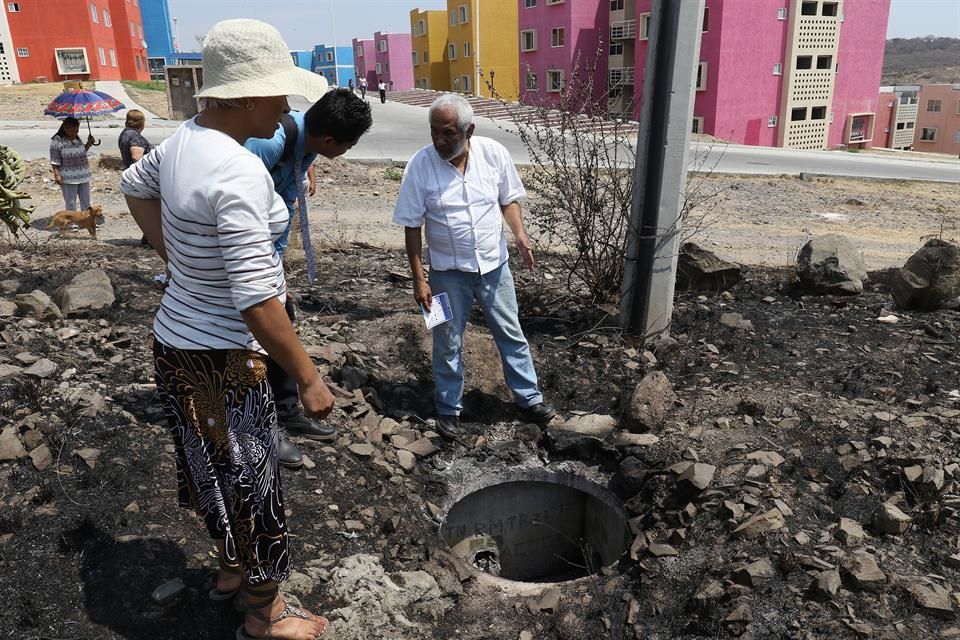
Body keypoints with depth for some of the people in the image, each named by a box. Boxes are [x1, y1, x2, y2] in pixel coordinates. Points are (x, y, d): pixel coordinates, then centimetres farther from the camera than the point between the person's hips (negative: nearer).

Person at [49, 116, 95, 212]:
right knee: (70, 204, 3)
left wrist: (89, 144, 9)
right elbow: (55, 161, -13)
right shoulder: (57, 141, -12)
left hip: (83, 176, 6)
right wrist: (57, 175, -21)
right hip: (68, 179, -6)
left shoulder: (77, 138, 7)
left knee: (86, 202, 13)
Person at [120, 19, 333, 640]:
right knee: (252, 483, 11)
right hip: (223, 360, -9)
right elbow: (255, 299, -30)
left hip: (177, 339, 9)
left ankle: (232, 569, 52)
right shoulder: (238, 171, -28)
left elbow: (134, 184, 22)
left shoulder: (186, 138, 0)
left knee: (218, 468, 27)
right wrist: (308, 377, -20)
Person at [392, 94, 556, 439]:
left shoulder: (494, 153, -9)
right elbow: (412, 226, -9)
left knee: (511, 334, 13)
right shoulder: (420, 165, -15)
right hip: (448, 271, -2)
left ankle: (529, 397, 30)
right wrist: (419, 278, -11)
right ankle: (449, 408, 28)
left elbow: (508, 199, 5)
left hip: (494, 264, 2)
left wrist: (520, 234, -13)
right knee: (448, 344, 10)